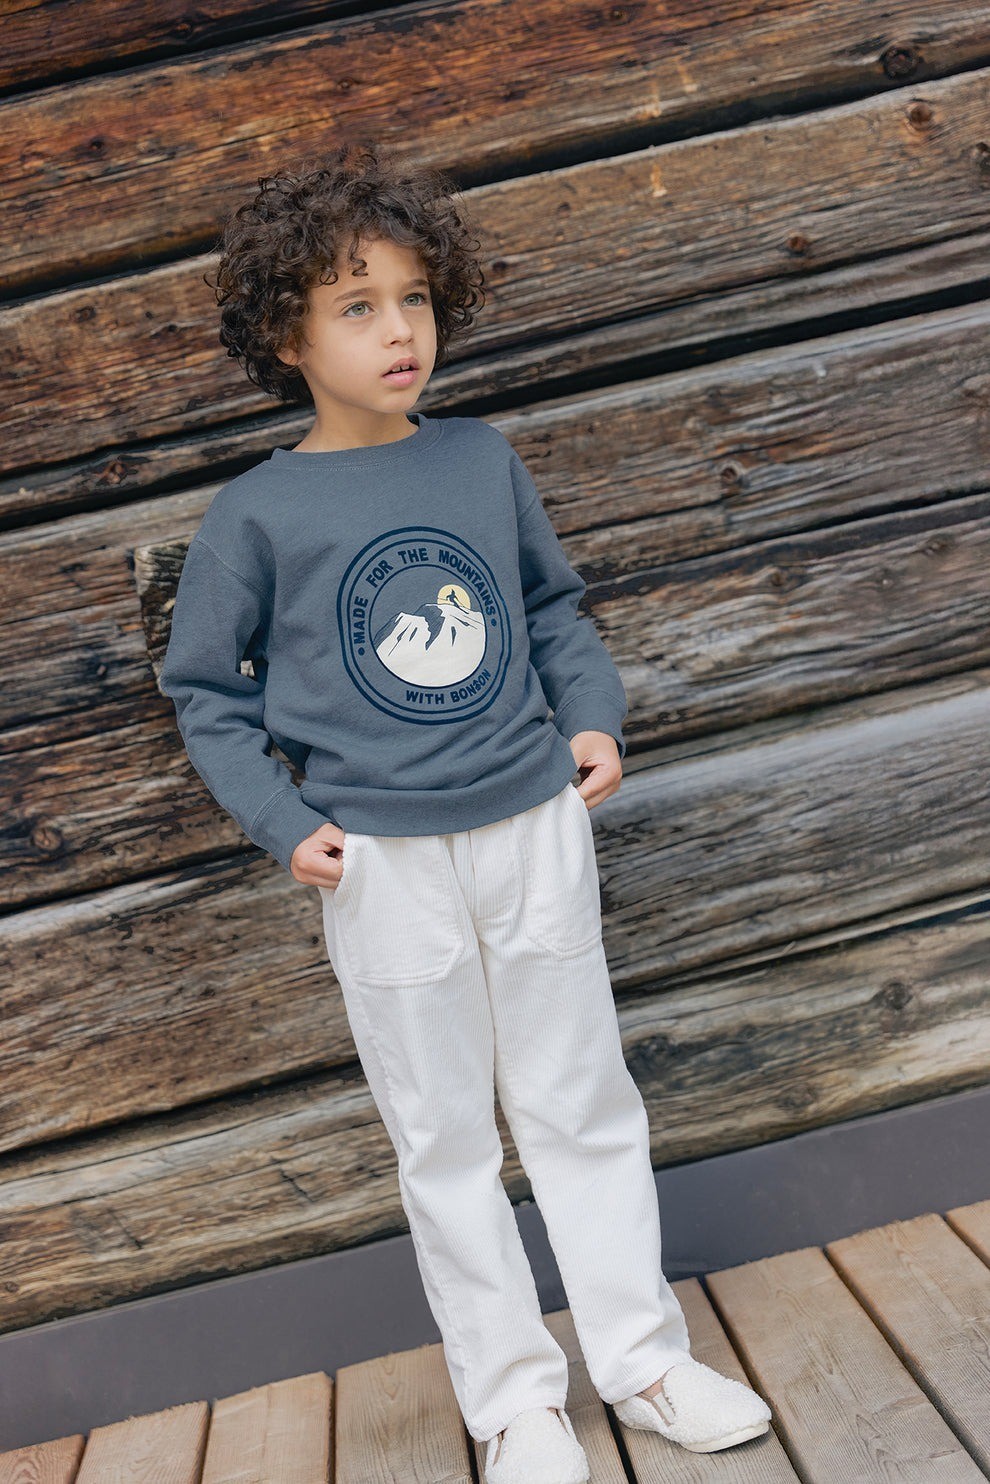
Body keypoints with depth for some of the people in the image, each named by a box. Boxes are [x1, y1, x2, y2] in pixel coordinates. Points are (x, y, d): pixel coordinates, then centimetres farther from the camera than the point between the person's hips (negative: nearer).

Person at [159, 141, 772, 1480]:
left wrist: (594, 717, 0)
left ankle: (643, 1359, 32)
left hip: (535, 826, 3)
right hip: (383, 858, -2)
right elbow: (207, 688, 3)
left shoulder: (483, 459, 1)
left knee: (584, 1105, 14)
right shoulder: (256, 513, -6)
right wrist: (281, 822, -7)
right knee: (445, 1137, 10)